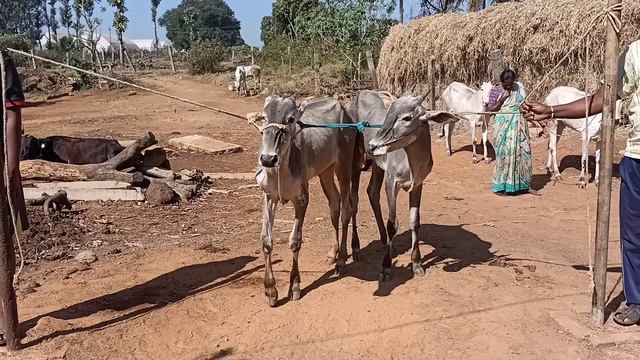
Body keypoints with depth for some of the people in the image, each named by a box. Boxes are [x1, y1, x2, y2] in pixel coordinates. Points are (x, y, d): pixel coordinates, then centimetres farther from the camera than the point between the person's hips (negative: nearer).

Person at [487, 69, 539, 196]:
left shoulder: (519, 87, 6)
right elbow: (489, 110, -6)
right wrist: (502, 100, -15)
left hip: (519, 126, 4)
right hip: (504, 126, -4)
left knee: (524, 152, 5)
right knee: (505, 154, -4)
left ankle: (523, 185, 16)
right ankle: (500, 187, 7)